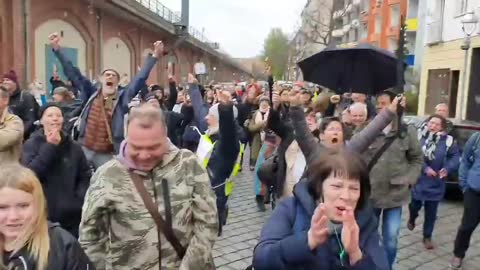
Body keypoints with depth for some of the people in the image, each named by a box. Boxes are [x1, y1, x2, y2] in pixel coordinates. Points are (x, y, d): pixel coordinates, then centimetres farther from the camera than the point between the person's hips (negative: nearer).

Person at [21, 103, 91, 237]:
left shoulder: (73, 146, 6)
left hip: (71, 216, 3)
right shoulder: (31, 144, 0)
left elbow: (86, 175, 8)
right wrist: (50, 147, -15)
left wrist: (80, 199, -7)